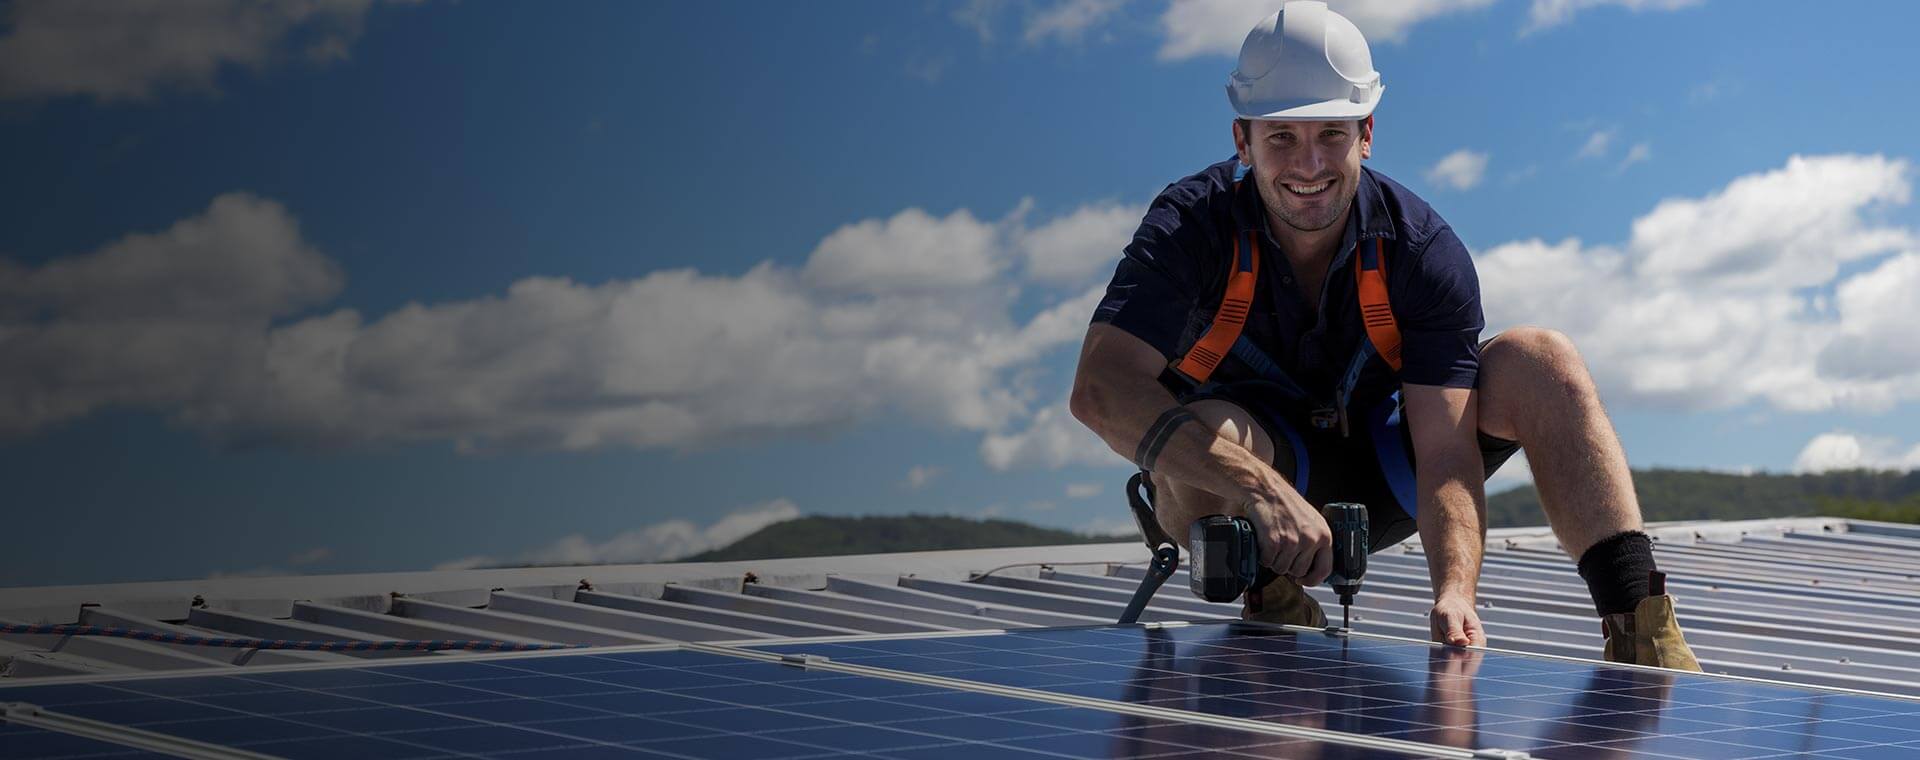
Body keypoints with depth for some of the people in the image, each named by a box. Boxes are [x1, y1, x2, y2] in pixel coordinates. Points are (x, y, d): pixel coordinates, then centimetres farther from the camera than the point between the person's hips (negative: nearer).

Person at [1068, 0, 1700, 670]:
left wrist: (1454, 589, -46)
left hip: (1376, 476, 2)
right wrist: (1261, 489, -51)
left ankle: (1638, 629, -24)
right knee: (1195, 437, -39)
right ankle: (1276, 617, -12)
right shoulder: (1192, 225, -23)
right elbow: (1101, 387, -38)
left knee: (1540, 360, -19)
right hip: (1229, 492, -2)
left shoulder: (1423, 250, -18)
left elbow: (1445, 450, -25)